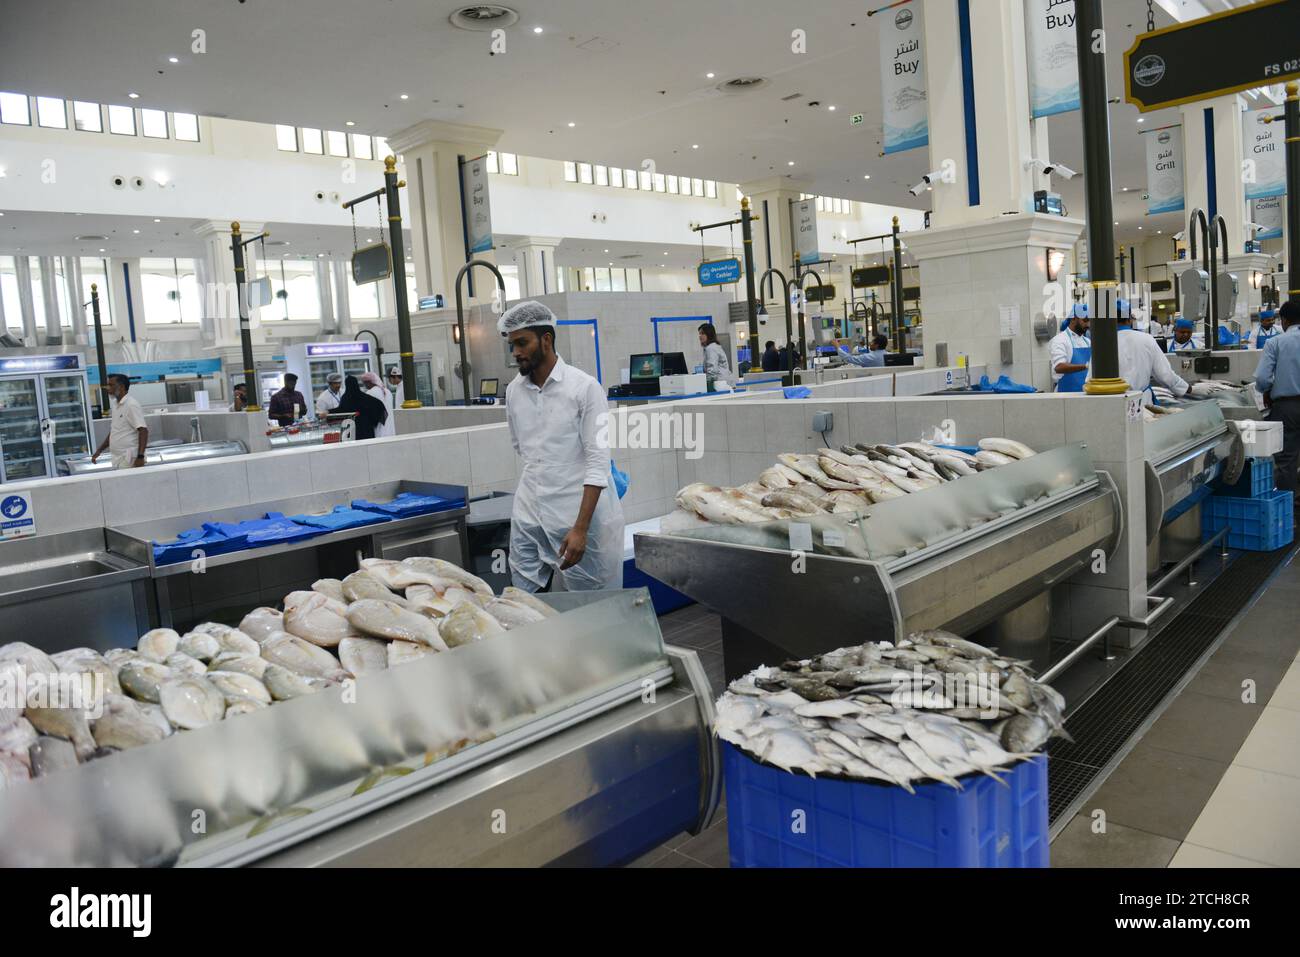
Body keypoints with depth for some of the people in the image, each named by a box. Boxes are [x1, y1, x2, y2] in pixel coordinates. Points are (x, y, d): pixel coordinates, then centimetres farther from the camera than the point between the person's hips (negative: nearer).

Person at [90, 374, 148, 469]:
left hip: (129, 459, -8)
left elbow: (143, 431, -18)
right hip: (117, 458, 8)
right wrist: (99, 451, 19)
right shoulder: (116, 405, 16)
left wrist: (140, 456, -26)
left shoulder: (132, 405, -11)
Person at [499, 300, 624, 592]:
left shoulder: (585, 387, -10)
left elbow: (598, 463, -14)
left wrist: (581, 528, -19)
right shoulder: (514, 390, 6)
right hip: (528, 515, 5)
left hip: (579, 514, -5)